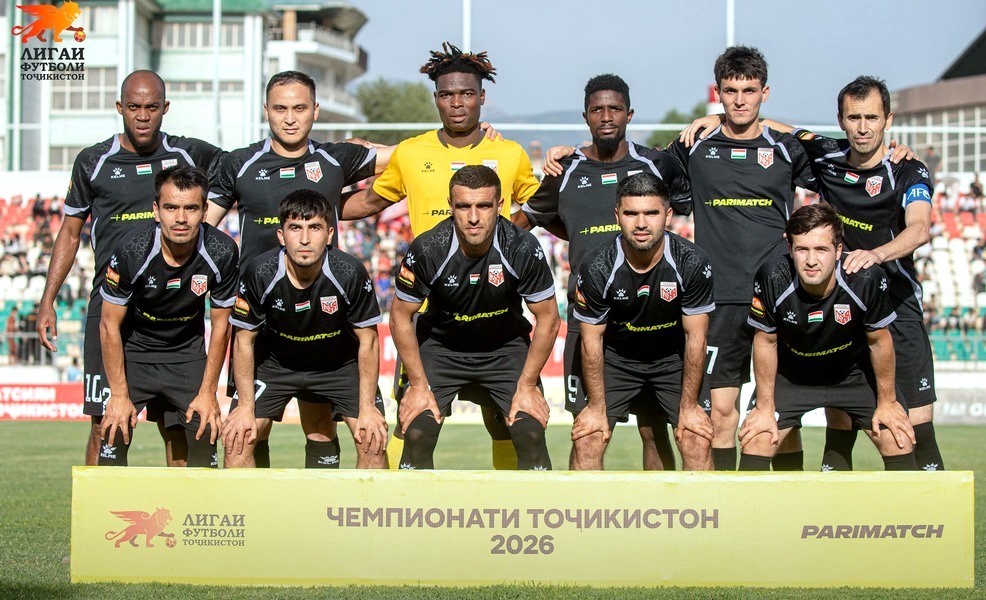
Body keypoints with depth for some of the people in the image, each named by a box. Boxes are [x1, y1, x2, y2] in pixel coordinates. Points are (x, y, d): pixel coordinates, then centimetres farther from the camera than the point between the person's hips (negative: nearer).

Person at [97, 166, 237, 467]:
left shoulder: (221, 252, -20)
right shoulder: (132, 251, -26)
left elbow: (220, 324, -7)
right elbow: (110, 325, -15)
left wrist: (208, 392, -7)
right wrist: (120, 395, -16)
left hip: (188, 350, 2)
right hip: (133, 348, -2)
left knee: (206, 433, -7)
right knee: (115, 432, -15)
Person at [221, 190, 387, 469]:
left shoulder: (350, 273, -27)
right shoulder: (259, 274, -25)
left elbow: (367, 341, -14)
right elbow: (244, 341, -10)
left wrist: (368, 407, -14)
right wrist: (245, 407, -11)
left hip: (341, 363, 0)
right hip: (275, 362, 1)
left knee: (373, 439, -15)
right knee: (236, 437, -13)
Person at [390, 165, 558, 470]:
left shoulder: (523, 248, -22)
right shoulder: (427, 250, -22)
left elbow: (548, 318, -10)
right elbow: (401, 317, -8)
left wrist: (527, 385, -10)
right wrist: (419, 385, -10)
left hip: (506, 347, 0)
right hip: (440, 346, 0)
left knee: (531, 433, -16)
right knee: (417, 434, -16)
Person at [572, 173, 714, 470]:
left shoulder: (692, 263, -22)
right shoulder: (597, 267, -22)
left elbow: (695, 337, -13)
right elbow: (592, 339, -11)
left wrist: (689, 405, -9)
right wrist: (597, 406, -9)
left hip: (674, 357, 0)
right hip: (616, 357, 0)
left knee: (698, 442, -12)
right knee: (586, 439, -12)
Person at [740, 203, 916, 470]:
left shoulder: (867, 279, -31)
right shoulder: (773, 279, -30)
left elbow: (879, 341, -13)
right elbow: (766, 341, -12)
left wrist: (887, 401, -2)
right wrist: (765, 407, -7)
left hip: (855, 373, 0)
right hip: (790, 375, 0)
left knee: (900, 444, -7)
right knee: (755, 443, -11)